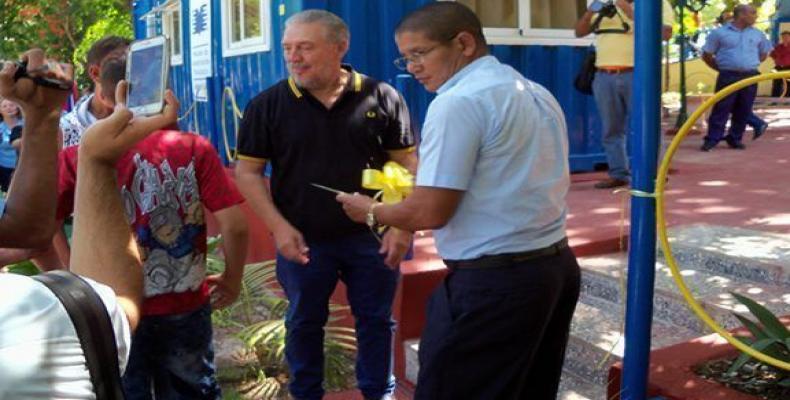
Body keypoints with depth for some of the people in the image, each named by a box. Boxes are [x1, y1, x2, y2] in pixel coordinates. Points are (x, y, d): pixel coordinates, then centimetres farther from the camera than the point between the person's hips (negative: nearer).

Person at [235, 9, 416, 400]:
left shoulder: (381, 97, -4)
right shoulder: (267, 105, -4)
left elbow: (406, 163, 0)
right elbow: (248, 171, -2)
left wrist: (402, 225, -8)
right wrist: (279, 227, -12)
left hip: (371, 236, 0)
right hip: (303, 240, 0)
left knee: (376, 321, 13)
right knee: (304, 323, 14)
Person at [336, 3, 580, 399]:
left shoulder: (457, 101, -16)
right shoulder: (538, 94, 13)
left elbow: (429, 213, -18)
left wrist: (371, 211, 1)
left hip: (494, 283, -9)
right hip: (557, 266, 10)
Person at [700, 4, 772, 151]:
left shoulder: (757, 34, 11)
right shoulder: (720, 33, -1)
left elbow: (764, 53, 25)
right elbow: (706, 55, 3)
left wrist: (751, 65, 15)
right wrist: (722, 68, 4)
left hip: (750, 77, 4)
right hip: (728, 77, -4)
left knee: (743, 111, 5)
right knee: (720, 109, -6)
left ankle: (735, 139, 15)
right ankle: (712, 139, -3)